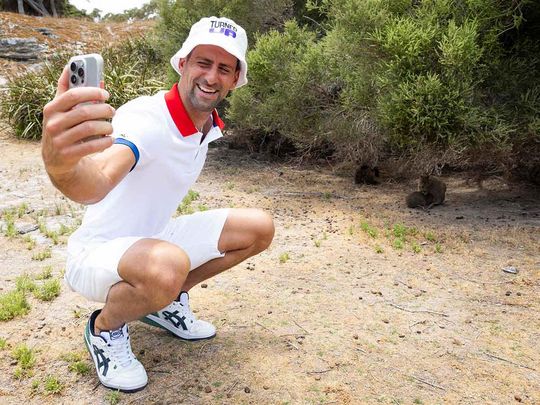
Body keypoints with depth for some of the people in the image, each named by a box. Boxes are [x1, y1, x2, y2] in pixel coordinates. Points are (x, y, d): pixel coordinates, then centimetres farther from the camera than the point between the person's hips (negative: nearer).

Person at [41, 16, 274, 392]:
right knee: (167, 267, -40)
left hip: (155, 238, 8)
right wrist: (58, 161, -69)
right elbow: (95, 184, -49)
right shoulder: (145, 118, -27)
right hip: (98, 253, -7)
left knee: (259, 227, -1)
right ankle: (106, 327, -5)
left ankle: (166, 300, 11)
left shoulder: (211, 125, -2)